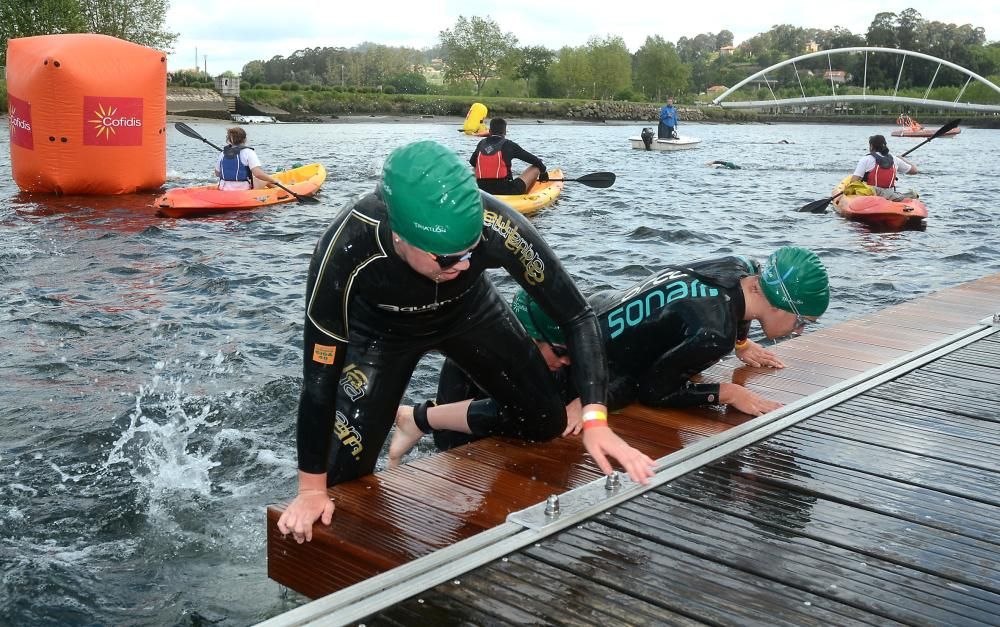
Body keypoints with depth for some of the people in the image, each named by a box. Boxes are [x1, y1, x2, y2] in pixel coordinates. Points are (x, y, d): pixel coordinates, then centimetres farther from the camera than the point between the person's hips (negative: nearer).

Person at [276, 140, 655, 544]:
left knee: (546, 420, 1)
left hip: (468, 310, 2)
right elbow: (321, 375, -31)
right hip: (381, 329, -2)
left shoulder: (493, 225, -39)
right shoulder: (346, 250, -42)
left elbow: (577, 316, -27)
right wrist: (312, 489, -23)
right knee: (343, 478, -9)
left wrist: (595, 420, -36)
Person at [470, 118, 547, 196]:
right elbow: (534, 160, 1)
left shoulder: (482, 143, 7)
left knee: (473, 170, 35)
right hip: (507, 192, -5)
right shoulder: (508, 144, -5)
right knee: (535, 168, 10)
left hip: (483, 191, 5)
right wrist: (543, 171, 20)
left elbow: (472, 162, 25)